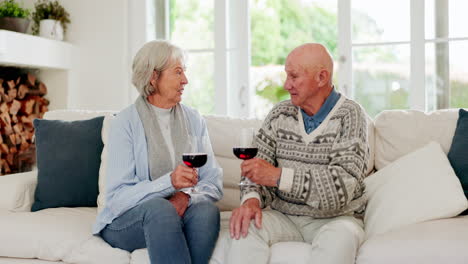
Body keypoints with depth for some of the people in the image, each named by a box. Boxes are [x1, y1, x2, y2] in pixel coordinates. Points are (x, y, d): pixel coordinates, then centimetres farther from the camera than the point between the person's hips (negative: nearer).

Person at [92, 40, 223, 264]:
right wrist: (169, 182, -28)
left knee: (207, 209, -29)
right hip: (127, 220, -3)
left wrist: (186, 196, -20)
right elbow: (117, 196, -13)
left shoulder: (194, 120, 7)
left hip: (182, 214, 3)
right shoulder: (125, 123, -6)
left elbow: (214, 183, 2)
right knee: (159, 207, -35)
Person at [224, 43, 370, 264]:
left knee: (341, 236, -35)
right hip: (284, 215, 3)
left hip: (334, 218, -3)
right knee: (244, 225, -26)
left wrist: (279, 176, -25)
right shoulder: (279, 113, 7)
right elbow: (257, 167, 5)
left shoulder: (350, 116, -7)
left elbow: (343, 184, -18)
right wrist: (252, 199, -18)